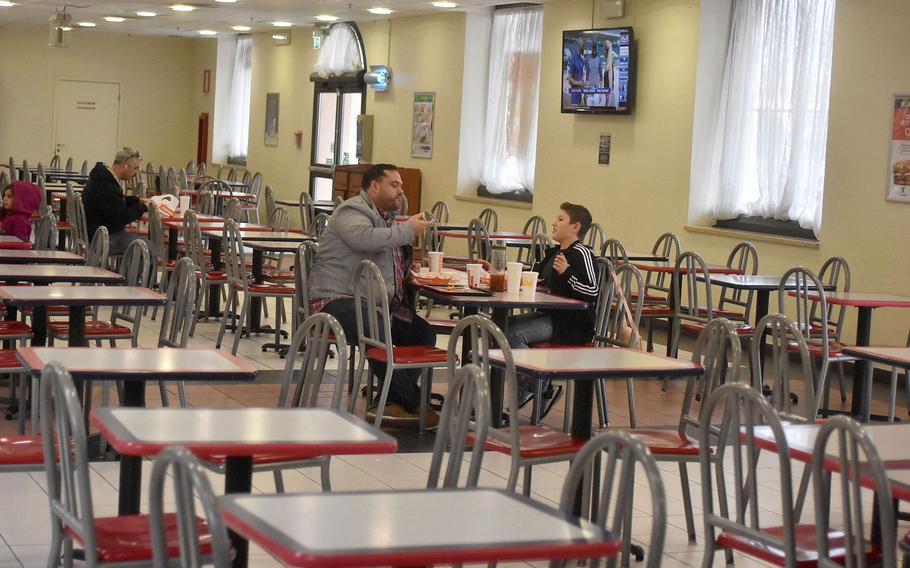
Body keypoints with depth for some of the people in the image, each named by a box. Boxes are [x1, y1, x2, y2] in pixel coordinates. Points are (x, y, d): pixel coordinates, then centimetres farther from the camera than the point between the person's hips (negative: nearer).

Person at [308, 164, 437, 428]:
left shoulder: (386, 217, 23)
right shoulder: (351, 212, -6)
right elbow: (366, 238, -29)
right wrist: (408, 229, -18)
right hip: (338, 299, -9)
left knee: (423, 332, -9)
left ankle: (393, 402, -11)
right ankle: (412, 405, -25)